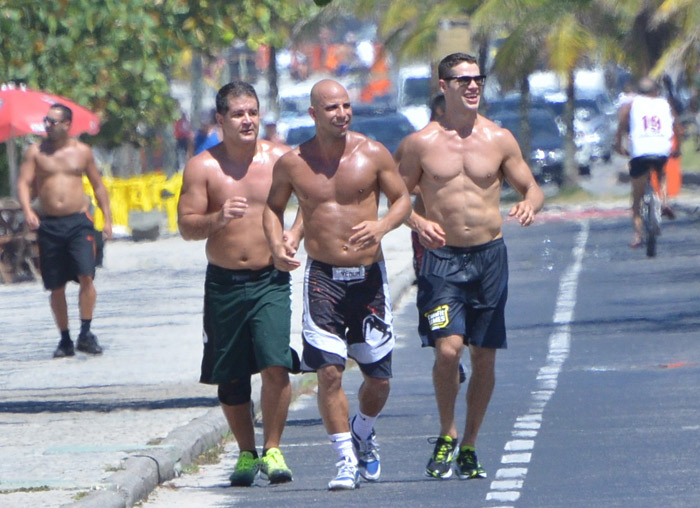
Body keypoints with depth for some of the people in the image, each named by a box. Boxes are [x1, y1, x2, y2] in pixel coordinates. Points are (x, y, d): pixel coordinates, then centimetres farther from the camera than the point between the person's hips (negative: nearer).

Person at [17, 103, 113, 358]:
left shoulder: (82, 152, 7)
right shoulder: (36, 152, 5)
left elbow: (98, 186, 15)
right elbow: (24, 183, -1)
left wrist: (107, 218, 8)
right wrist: (27, 211, -19)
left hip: (78, 222, -1)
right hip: (48, 224, 1)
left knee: (86, 275, -17)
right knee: (56, 286, 4)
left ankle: (85, 333, -11)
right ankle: (65, 339, 15)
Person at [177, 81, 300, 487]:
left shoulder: (281, 159, -1)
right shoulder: (203, 167, -3)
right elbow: (187, 226, -5)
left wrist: (296, 234, -7)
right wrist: (218, 218, -25)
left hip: (270, 281, -1)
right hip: (223, 283, 1)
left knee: (276, 365, -16)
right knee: (230, 377, 7)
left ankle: (272, 450, -2)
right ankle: (246, 454, 24)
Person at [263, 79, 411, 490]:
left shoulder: (373, 155, -2)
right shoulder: (292, 163, 0)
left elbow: (403, 198, 4)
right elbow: (274, 206, 14)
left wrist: (384, 225, -17)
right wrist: (277, 245, -4)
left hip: (369, 275, 1)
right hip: (322, 275, -1)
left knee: (379, 376, 5)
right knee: (329, 370, -13)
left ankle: (363, 433, 36)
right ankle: (346, 457, -4)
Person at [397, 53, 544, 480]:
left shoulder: (499, 139, 4)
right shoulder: (422, 143, 0)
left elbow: (532, 188, 9)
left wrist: (529, 205, -14)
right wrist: (418, 221, -14)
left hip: (490, 255, 2)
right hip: (442, 258, -2)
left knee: (484, 356, 5)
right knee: (448, 349, -17)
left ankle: (469, 446, 19)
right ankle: (446, 436, 4)